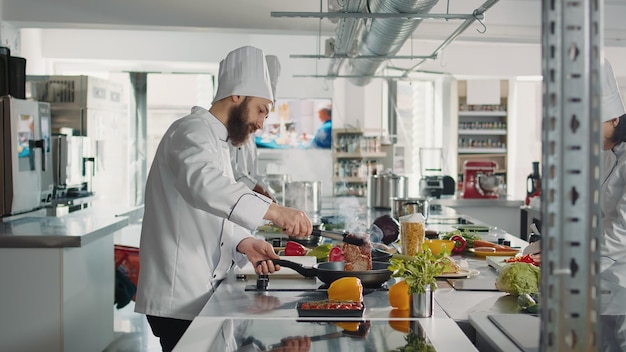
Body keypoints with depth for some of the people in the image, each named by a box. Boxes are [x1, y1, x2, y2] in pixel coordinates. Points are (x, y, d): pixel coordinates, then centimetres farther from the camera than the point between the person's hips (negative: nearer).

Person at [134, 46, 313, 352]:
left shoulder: (216, 142, 21)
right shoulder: (192, 131, -12)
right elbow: (202, 183, -36)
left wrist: (243, 244, 1)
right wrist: (273, 211, -43)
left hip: (201, 292, 10)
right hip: (179, 296, -10)